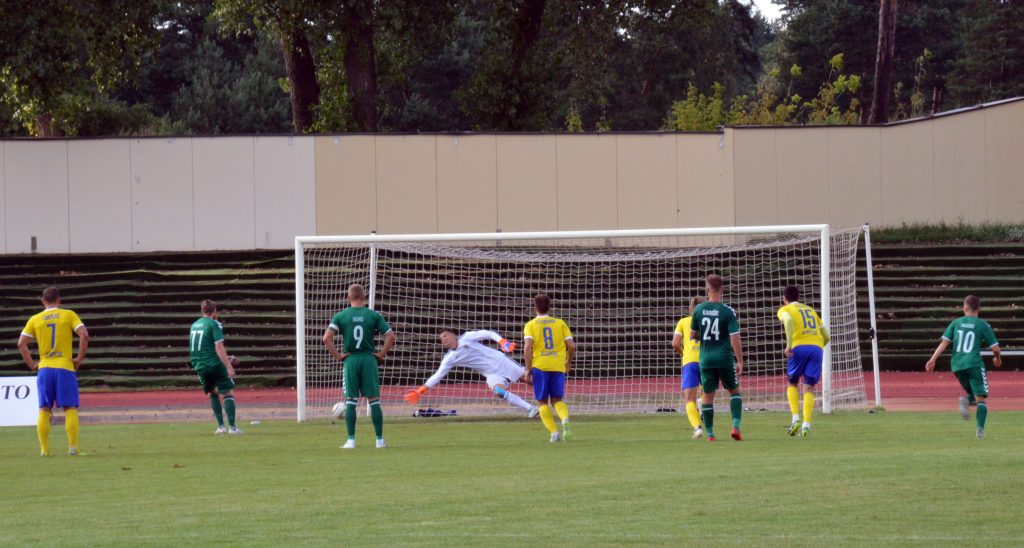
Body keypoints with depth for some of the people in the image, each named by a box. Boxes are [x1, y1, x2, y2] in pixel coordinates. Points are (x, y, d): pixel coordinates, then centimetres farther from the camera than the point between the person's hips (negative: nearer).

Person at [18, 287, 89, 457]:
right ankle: (73, 447, -6)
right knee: (70, 408, 1)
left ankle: (44, 449, 3)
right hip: (65, 367, -2)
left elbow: (21, 343, 1)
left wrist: (32, 364, 7)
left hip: (44, 368, 2)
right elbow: (84, 335, -9)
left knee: (44, 410, 6)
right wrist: (80, 359, -2)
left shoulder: (35, 320, 8)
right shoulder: (68, 315, 2)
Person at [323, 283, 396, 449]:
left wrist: (338, 355, -2)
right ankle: (380, 440, 6)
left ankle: (351, 440, 1)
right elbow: (391, 336, -5)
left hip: (350, 360, 0)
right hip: (369, 359, 0)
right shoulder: (374, 315, 0)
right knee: (374, 401, 5)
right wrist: (382, 354, 3)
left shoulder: (340, 316, 0)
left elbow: (326, 338, -10)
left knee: (350, 401, 4)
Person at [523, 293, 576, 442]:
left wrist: (528, 369, -6)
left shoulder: (530, 325, 4)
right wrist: (569, 362, 20)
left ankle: (554, 432, -7)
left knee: (542, 402, 8)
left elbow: (528, 346, -10)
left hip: (540, 367, -2)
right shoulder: (560, 323, 10)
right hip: (558, 367, 2)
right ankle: (565, 420, -23)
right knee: (557, 400, 9)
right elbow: (572, 345, 3)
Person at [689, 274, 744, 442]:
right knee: (735, 391, 14)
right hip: (725, 358, -2)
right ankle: (736, 425, -2)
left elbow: (693, 335, 8)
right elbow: (735, 338, -12)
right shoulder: (728, 312, -9)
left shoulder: (699, 310, -1)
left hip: (705, 358, 2)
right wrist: (740, 361, -8)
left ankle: (709, 434, 8)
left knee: (708, 395, 9)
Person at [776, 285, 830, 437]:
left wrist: (789, 345, -15)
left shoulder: (784, 310, 13)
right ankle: (806, 424, -13)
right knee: (809, 388, 3)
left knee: (792, 384, 15)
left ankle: (796, 419, -4)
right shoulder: (810, 310, 28)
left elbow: (788, 320, -13)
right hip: (817, 348, 3)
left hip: (799, 347, -3)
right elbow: (826, 336, 23)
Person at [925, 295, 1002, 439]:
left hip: (957, 365, 3)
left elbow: (944, 342, 2)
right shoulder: (983, 325, 3)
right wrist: (998, 359, 23)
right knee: (981, 398, 0)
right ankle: (980, 428, -19)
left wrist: (933, 360, 1)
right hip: (974, 363, -3)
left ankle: (965, 400, -15)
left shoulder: (956, 323, 11)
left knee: (972, 394, 21)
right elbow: (995, 348, 2)